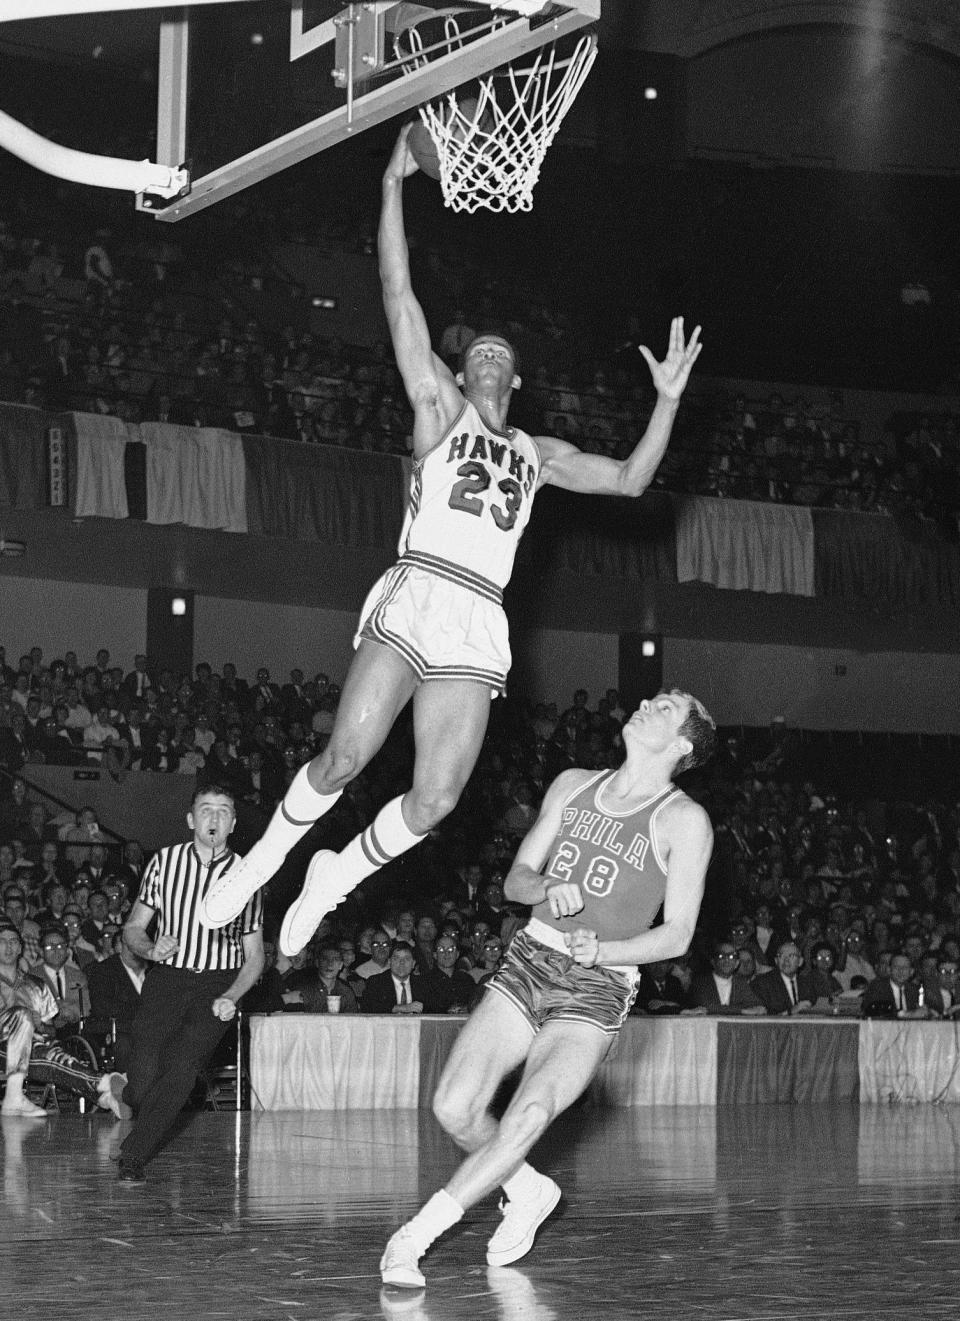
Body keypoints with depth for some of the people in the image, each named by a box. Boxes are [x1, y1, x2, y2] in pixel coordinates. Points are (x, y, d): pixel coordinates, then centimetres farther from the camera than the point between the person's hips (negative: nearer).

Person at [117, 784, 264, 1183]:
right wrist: (151, 949, -14)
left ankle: (133, 1155, -5)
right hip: (165, 977, 0)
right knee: (141, 1087, -12)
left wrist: (231, 997, -9)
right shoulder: (164, 861, 3)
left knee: (181, 1069, -20)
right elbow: (132, 929, 9)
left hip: (218, 987, 0)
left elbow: (254, 957, 9)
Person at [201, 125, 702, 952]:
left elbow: (629, 479, 25)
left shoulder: (538, 454, 27)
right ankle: (264, 860, 5)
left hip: (479, 627, 3)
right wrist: (395, 186, 5)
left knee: (435, 800, -8)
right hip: (416, 597, -3)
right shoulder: (439, 408, 16)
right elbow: (400, 299, 9)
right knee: (346, 757, -18)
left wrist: (668, 398, 17)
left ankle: (337, 877, 16)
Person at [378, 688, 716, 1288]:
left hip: (596, 989, -4)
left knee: (527, 1120, -23)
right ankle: (529, 1194, 20)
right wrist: (548, 891, -10)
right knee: (455, 1108, -9)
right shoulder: (573, 786, 11)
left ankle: (412, 1237, -12)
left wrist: (599, 950, -20)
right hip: (528, 963, 5)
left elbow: (676, 935, -5)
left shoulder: (685, 820, -4)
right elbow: (516, 878, 13)